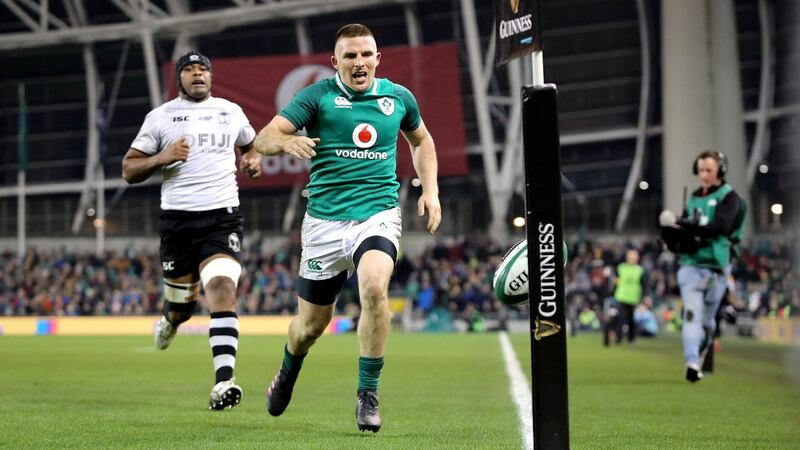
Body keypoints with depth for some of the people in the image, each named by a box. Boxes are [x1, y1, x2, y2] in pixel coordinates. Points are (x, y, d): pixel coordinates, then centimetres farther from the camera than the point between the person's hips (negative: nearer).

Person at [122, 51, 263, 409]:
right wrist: (161, 158, -14)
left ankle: (223, 380, -28)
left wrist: (253, 160, 7)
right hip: (177, 218, 0)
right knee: (182, 304, 9)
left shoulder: (231, 111, 12)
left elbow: (250, 144, 31)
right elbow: (129, 170, 5)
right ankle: (170, 320, 49)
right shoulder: (160, 117, 5)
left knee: (222, 289, -21)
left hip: (223, 216, 0)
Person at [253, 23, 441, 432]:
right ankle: (289, 369, 43)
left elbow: (421, 140, 27)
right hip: (325, 220, 0)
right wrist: (286, 141, -35)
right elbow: (263, 138, -12)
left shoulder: (399, 97, 6)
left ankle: (368, 394, -17)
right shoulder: (318, 96, -3)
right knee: (311, 324, 6)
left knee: (374, 287, -30)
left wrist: (430, 189, 14)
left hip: (377, 215, 0)